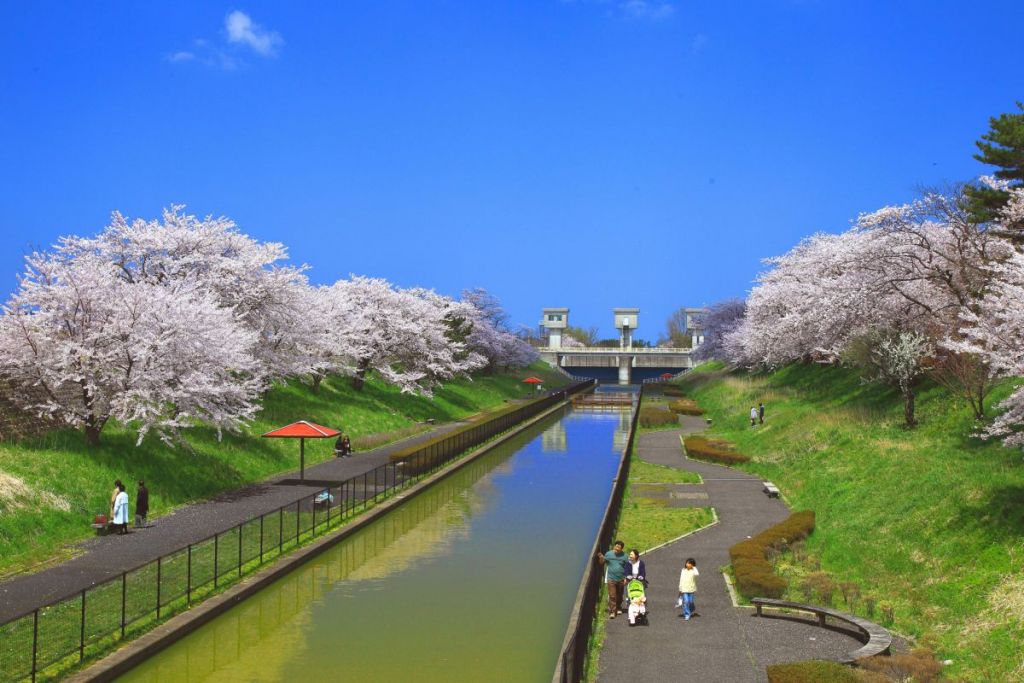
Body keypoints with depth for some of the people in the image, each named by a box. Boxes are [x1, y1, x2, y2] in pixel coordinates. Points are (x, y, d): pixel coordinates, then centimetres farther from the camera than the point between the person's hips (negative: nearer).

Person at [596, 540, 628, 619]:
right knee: (612, 596, -7)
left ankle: (618, 608, 33)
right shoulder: (608, 554, -3)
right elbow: (601, 563, 5)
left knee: (619, 595, 15)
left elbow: (627, 567, 1)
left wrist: (626, 578, -3)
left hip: (621, 579, 1)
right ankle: (612, 611, -5)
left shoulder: (624, 556, -3)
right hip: (611, 579, -1)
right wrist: (601, 558, -16)